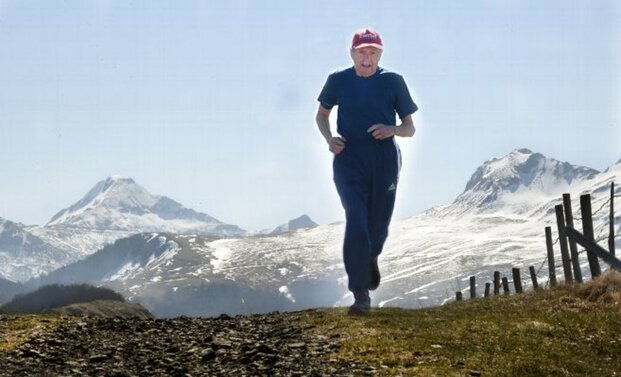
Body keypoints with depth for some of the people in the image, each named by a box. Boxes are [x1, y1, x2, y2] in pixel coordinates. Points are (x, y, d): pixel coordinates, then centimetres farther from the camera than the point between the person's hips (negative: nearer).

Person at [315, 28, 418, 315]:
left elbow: (410, 128, 6)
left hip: (385, 162, 1)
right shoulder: (338, 81, 3)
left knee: (378, 227, 9)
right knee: (356, 223, -16)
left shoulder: (393, 82, 2)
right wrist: (329, 138, -2)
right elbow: (322, 114, 19)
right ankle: (360, 295, -15)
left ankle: (371, 258, 47)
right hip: (349, 160, -1)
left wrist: (392, 129, -17)